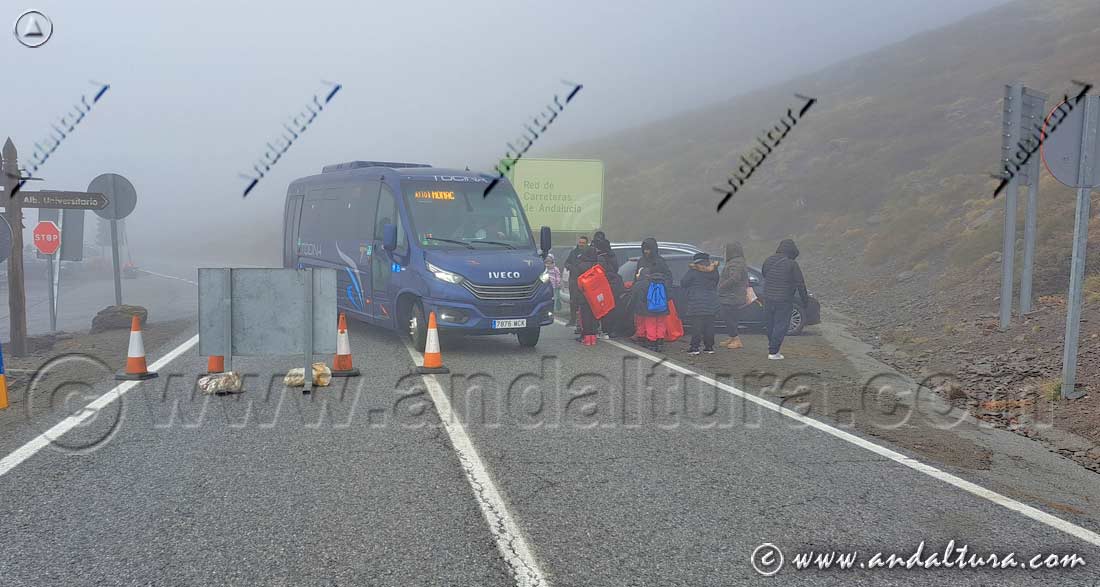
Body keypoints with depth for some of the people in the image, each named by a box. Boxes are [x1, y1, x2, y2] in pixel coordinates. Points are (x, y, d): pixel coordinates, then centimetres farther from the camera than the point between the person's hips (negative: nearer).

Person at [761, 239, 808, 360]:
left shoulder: (769, 260, 3)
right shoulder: (792, 264, -12)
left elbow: (763, 273, 20)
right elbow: (800, 283, -8)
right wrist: (804, 299, 3)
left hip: (768, 298, 5)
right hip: (784, 300, -5)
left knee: (770, 324, 17)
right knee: (780, 326, 1)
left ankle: (772, 346, 31)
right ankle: (773, 352, -2)